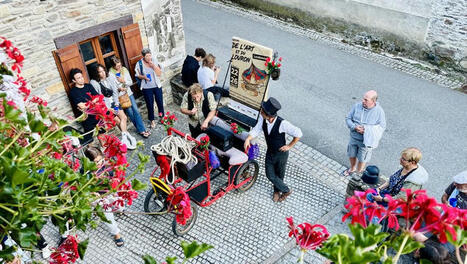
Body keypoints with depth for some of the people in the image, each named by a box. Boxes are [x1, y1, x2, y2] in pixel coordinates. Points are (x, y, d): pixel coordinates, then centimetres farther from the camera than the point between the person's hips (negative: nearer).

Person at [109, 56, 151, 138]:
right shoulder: (111, 73, -10)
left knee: (136, 110, 2)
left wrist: (124, 81, -16)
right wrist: (119, 88, -25)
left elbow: (131, 82, 2)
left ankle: (143, 129, 8)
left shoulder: (124, 70, 1)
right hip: (120, 96, -4)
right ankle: (141, 130, 10)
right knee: (131, 113, 0)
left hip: (129, 93, 4)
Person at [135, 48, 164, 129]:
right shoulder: (139, 64, -10)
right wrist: (143, 77, -20)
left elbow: (159, 73, -11)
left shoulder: (154, 60, -8)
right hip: (146, 88, -1)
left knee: (160, 102, 13)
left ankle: (162, 116, 37)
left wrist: (153, 66, -24)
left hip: (157, 86, 1)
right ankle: (152, 120, 26)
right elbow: (137, 75, 1)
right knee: (150, 104, 8)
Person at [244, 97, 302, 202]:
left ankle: (277, 190, 48)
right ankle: (285, 190, 42)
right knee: (270, 175, 15)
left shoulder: (282, 124, -34)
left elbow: (298, 134, -23)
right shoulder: (262, 118, -21)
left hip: (281, 153, -5)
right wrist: (248, 138, -28)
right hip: (270, 152, 5)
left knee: (279, 175, 18)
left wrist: (289, 146, -15)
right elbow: (257, 130, -9)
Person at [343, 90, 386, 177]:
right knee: (351, 155, 22)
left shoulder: (379, 111, -17)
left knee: (362, 158, 15)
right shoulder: (357, 106, -10)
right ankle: (352, 169, 51)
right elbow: (348, 118, -3)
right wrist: (354, 127, -23)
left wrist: (366, 129, -26)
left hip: (366, 140, -3)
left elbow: (382, 127, -13)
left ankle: (358, 172, 43)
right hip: (353, 138, 3)